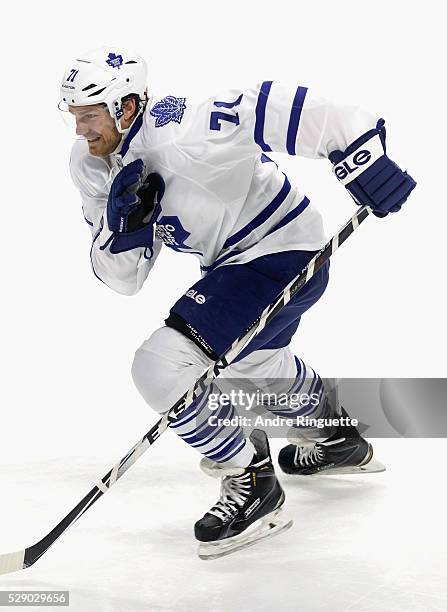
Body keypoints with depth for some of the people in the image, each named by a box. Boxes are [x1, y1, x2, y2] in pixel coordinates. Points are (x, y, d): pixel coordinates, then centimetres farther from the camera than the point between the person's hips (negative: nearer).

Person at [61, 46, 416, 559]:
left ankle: (252, 481, -3)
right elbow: (123, 277, 0)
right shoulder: (94, 168, -1)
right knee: (251, 360, 37)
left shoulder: (177, 135, -28)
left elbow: (270, 109, -33)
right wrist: (121, 225, -20)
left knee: (160, 366, -21)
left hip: (284, 256, -11)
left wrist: (362, 158, -36)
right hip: (233, 261, 11)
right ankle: (338, 442, 62)